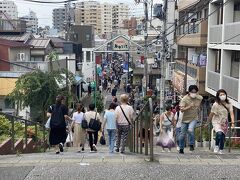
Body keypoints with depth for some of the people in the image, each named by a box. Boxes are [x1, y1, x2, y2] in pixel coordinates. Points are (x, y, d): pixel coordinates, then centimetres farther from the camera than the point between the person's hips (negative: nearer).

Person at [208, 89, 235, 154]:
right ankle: (216, 146, -6)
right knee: (219, 133, -29)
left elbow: (231, 113, -12)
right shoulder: (216, 104, -16)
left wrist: (232, 123, -23)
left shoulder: (228, 104, -7)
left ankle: (221, 150, 29)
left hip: (224, 123, 4)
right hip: (216, 122, -4)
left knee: (223, 137, 8)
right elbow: (211, 114, -7)